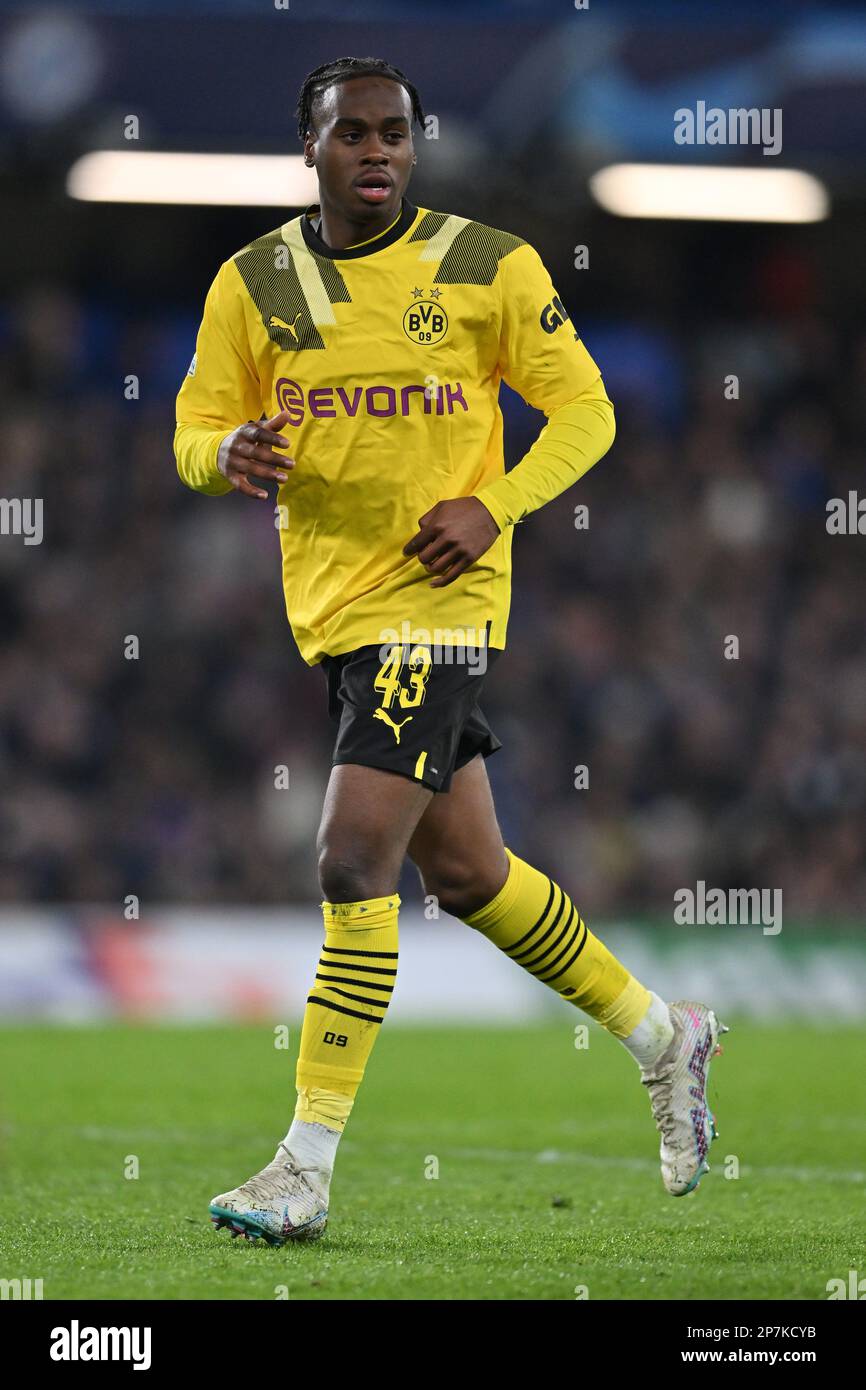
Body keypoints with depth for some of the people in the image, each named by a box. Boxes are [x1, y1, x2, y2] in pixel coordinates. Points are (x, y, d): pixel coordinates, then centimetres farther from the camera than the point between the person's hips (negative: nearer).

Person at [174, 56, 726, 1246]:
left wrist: (493, 507, -13)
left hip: (439, 601, -5)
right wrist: (229, 454, -17)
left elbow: (584, 410, 2)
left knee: (355, 863, -15)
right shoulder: (253, 284, 5)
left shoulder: (488, 267, -3)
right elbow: (196, 435, 8)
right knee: (467, 874, 13)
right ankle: (662, 1036, 34)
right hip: (330, 605, 5)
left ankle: (307, 1168, -12)